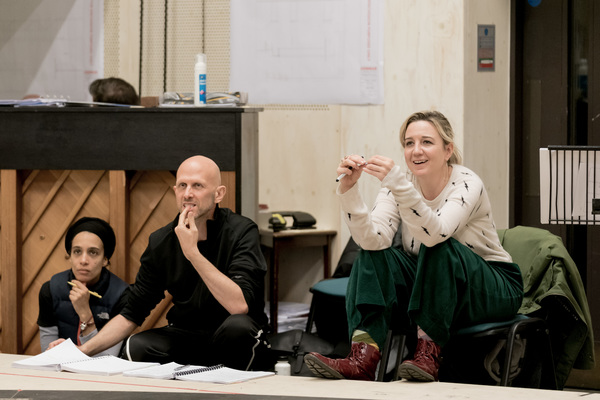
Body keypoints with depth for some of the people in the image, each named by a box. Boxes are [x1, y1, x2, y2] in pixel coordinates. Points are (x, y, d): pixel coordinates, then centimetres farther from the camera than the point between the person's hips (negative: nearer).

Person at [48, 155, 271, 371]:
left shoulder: (240, 232, -13)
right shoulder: (161, 242, -1)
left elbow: (239, 305, -28)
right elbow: (131, 314, 5)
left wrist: (193, 253, -28)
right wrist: (84, 350, -8)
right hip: (186, 338, 3)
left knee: (238, 326, -36)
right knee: (135, 347, -25)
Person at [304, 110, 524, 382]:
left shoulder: (467, 184, -20)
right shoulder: (398, 186, -5)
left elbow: (434, 234, -39)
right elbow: (373, 240, -22)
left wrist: (397, 182, -49)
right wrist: (348, 189, -34)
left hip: (494, 292, -5)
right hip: (429, 284, 5)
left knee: (438, 248, -33)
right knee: (373, 256, -19)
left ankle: (429, 353, -32)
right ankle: (364, 356, -34)